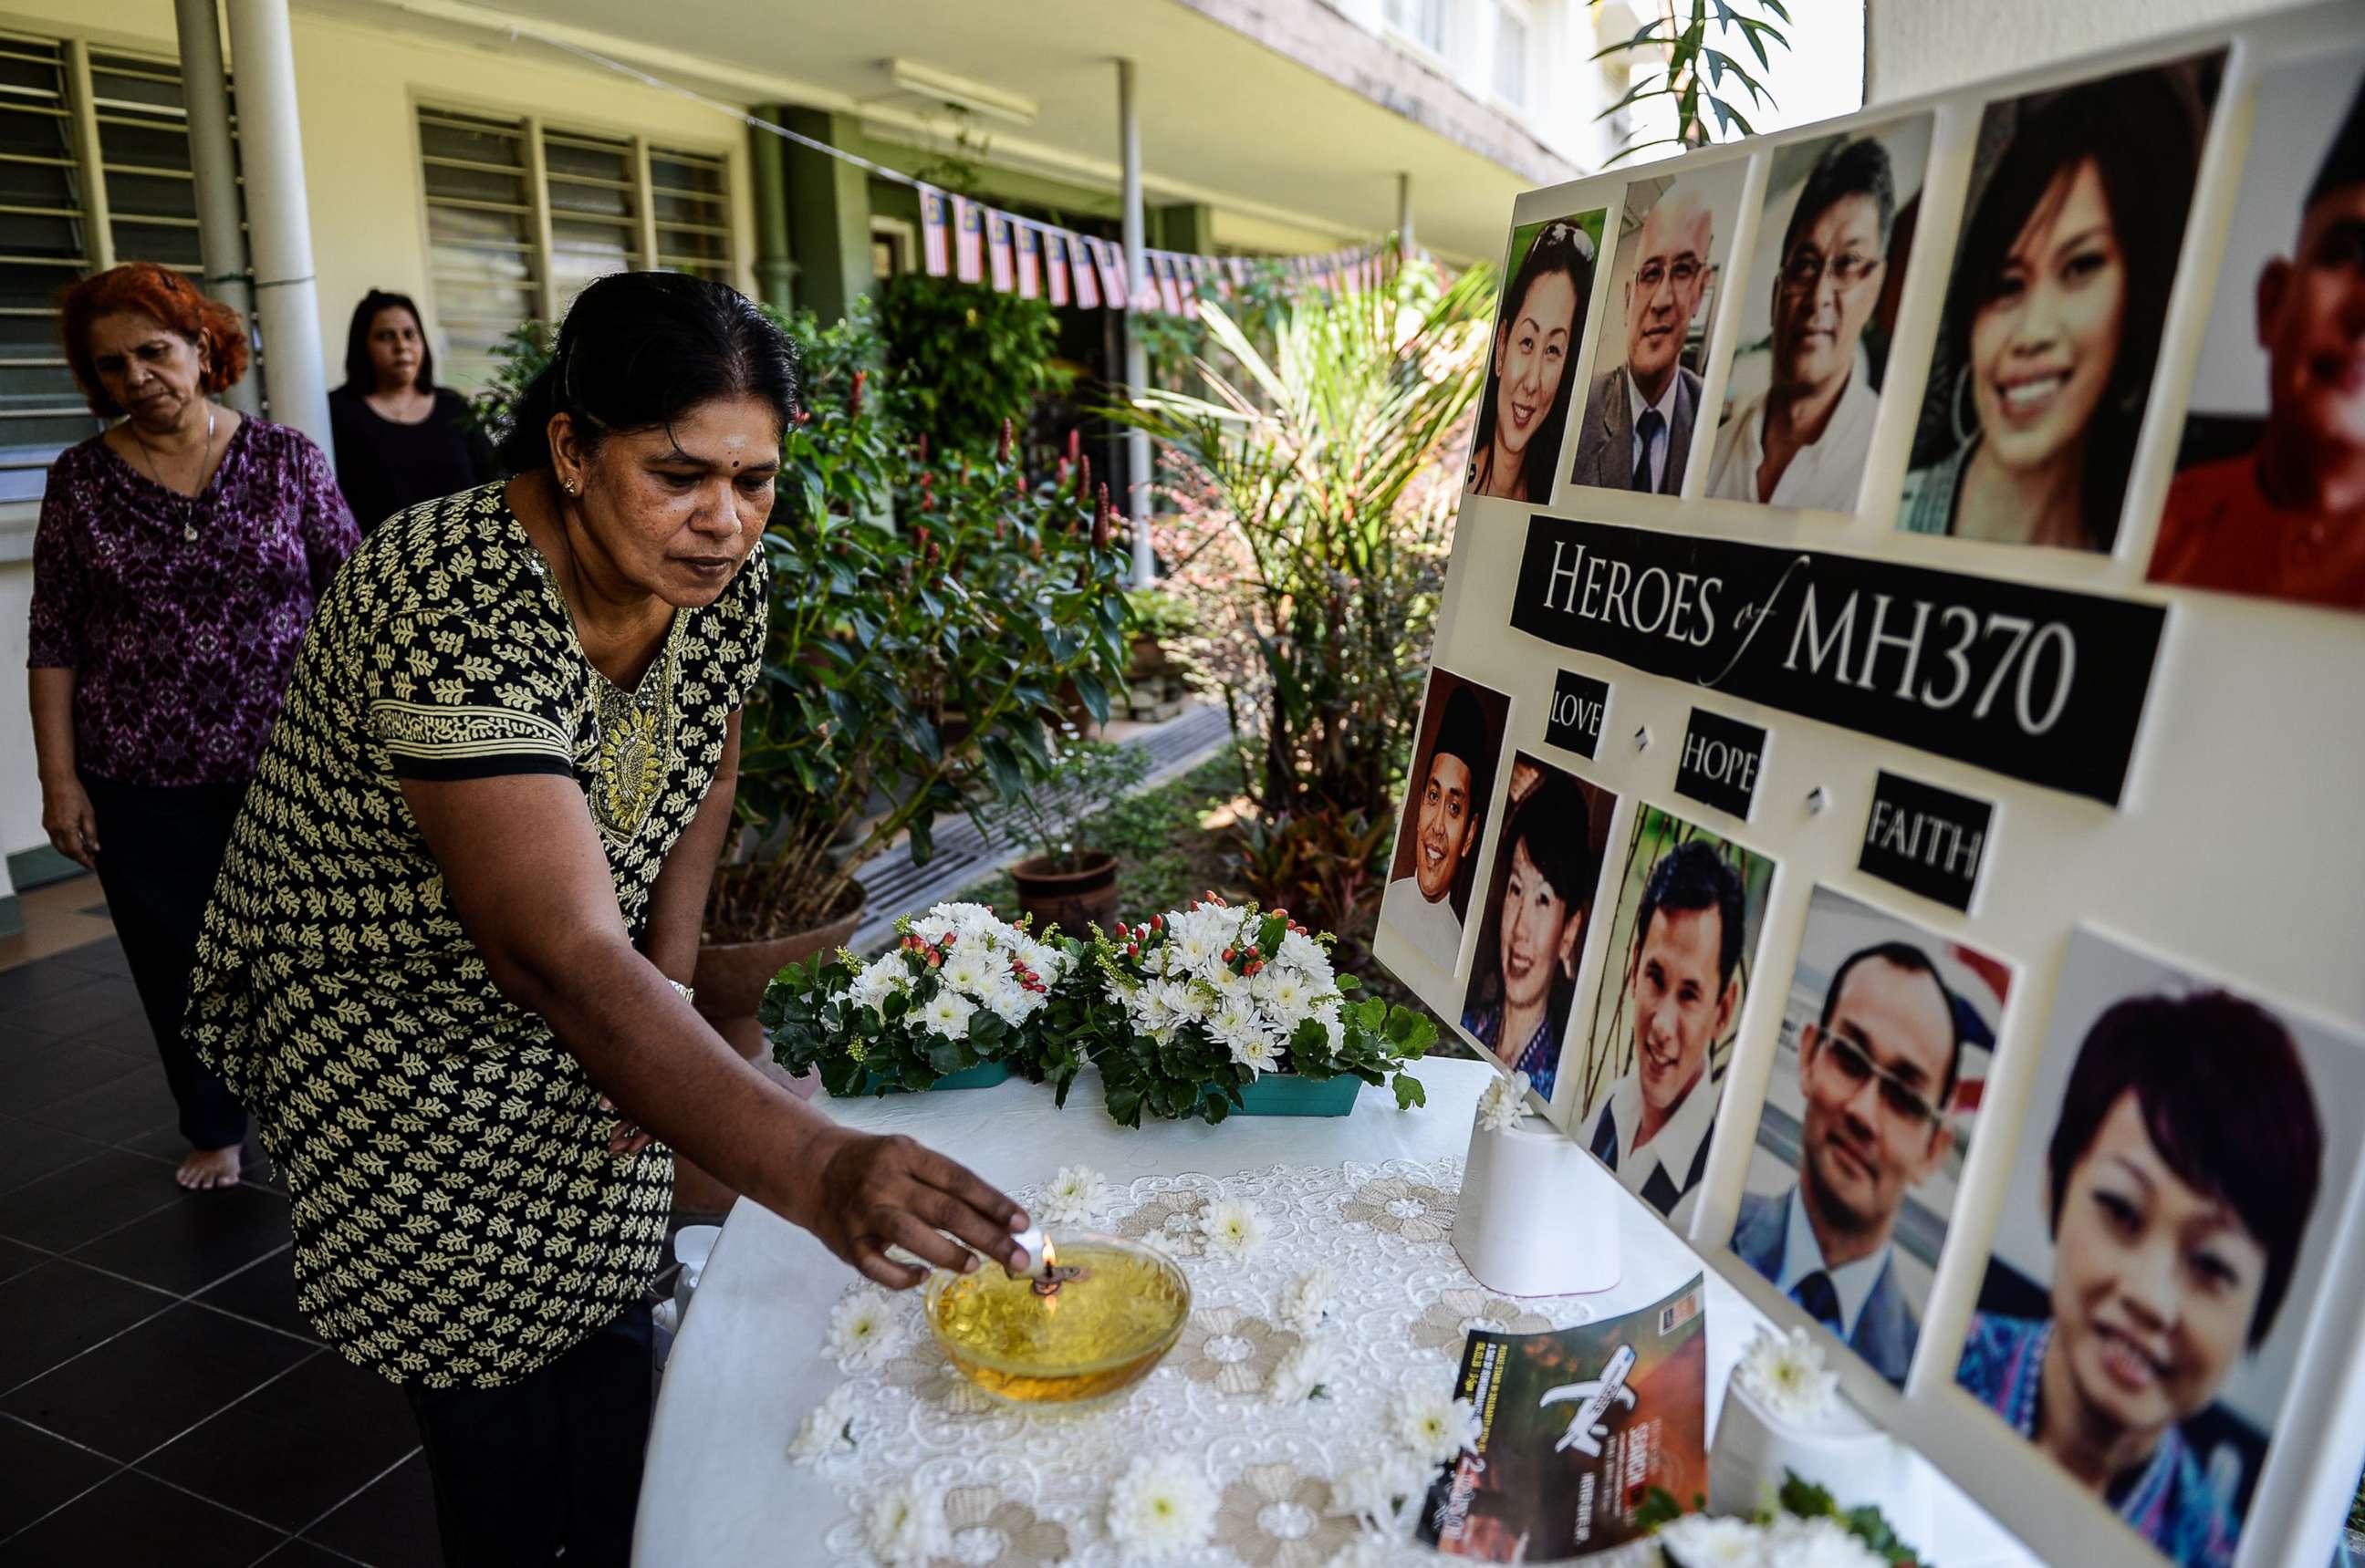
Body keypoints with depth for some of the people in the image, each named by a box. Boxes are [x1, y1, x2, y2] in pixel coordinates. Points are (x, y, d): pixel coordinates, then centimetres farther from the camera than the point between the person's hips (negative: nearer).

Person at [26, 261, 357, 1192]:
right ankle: (215, 1131, 32)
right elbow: (53, 639, 5)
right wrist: (59, 777, 1)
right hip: (143, 784, 2)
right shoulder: (81, 480, 4)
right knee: (178, 962, 11)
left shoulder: (285, 459, 0)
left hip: (286, 766, -1)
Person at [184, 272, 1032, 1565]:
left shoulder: (722, 579, -14)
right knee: (486, 1365, 5)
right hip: (389, 1020, -6)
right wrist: (818, 1172, -57)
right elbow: (568, 961, -46)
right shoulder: (454, 612, -36)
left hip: (579, 1026, 6)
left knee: (604, 1306, 17)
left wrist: (666, 981, -7)